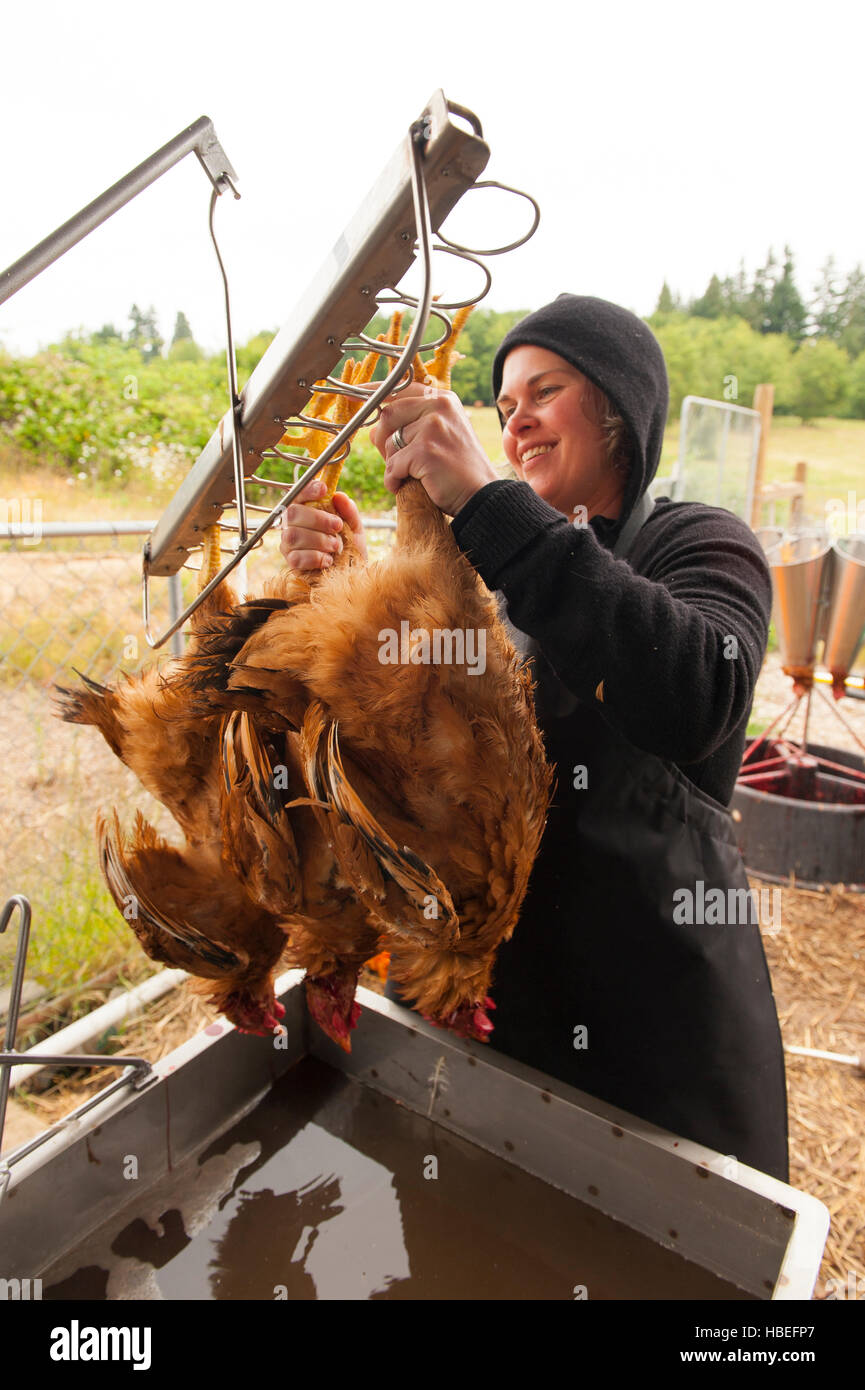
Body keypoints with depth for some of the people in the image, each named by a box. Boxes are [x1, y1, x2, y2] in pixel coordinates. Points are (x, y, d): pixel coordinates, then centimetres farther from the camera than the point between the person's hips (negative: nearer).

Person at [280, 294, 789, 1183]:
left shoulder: (697, 543, -7)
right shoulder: (482, 561, 7)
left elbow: (699, 699, -31)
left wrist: (487, 502, -34)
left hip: (648, 1009, -4)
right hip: (468, 971, 5)